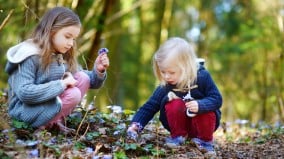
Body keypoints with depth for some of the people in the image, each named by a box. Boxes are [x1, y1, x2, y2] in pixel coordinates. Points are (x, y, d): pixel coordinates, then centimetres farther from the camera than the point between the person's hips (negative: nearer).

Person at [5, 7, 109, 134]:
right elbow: (24, 93, -30)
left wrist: (98, 70, -13)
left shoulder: (64, 56, 6)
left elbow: (90, 83, 11)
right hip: (25, 111, -8)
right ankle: (45, 125, -9)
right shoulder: (29, 57, -18)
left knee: (83, 78, -6)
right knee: (73, 94, -26)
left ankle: (57, 120, -6)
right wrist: (61, 84, -26)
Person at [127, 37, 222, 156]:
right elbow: (149, 107, -9)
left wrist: (200, 105, -39)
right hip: (180, 123, 1)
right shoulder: (165, 87, -13)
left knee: (206, 111, -34)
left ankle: (204, 140, -6)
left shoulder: (202, 77, -18)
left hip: (201, 122, -1)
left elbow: (217, 99, -19)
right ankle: (178, 136, -4)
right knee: (174, 104, -28)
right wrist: (136, 125, -23)